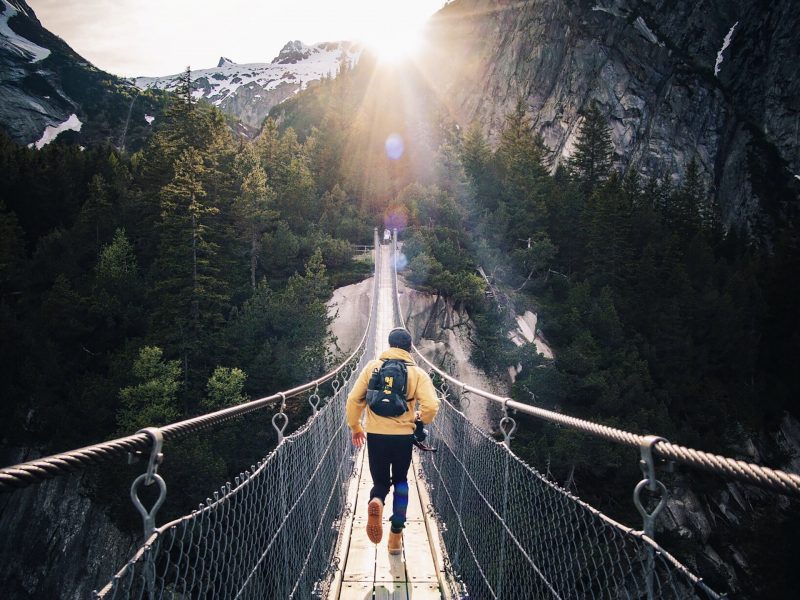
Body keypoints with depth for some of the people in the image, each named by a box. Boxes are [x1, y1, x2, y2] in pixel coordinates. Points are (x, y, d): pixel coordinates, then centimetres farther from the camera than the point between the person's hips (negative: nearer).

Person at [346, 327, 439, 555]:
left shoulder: (372, 367, 1)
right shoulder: (418, 373, -2)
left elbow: (354, 399, 0)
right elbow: (431, 406, -12)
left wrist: (355, 427, 13)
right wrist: (420, 420, 10)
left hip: (375, 435, 0)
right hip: (403, 436, 0)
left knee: (380, 482, 16)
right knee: (400, 481, 20)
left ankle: (376, 502, -19)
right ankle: (396, 536, 18)